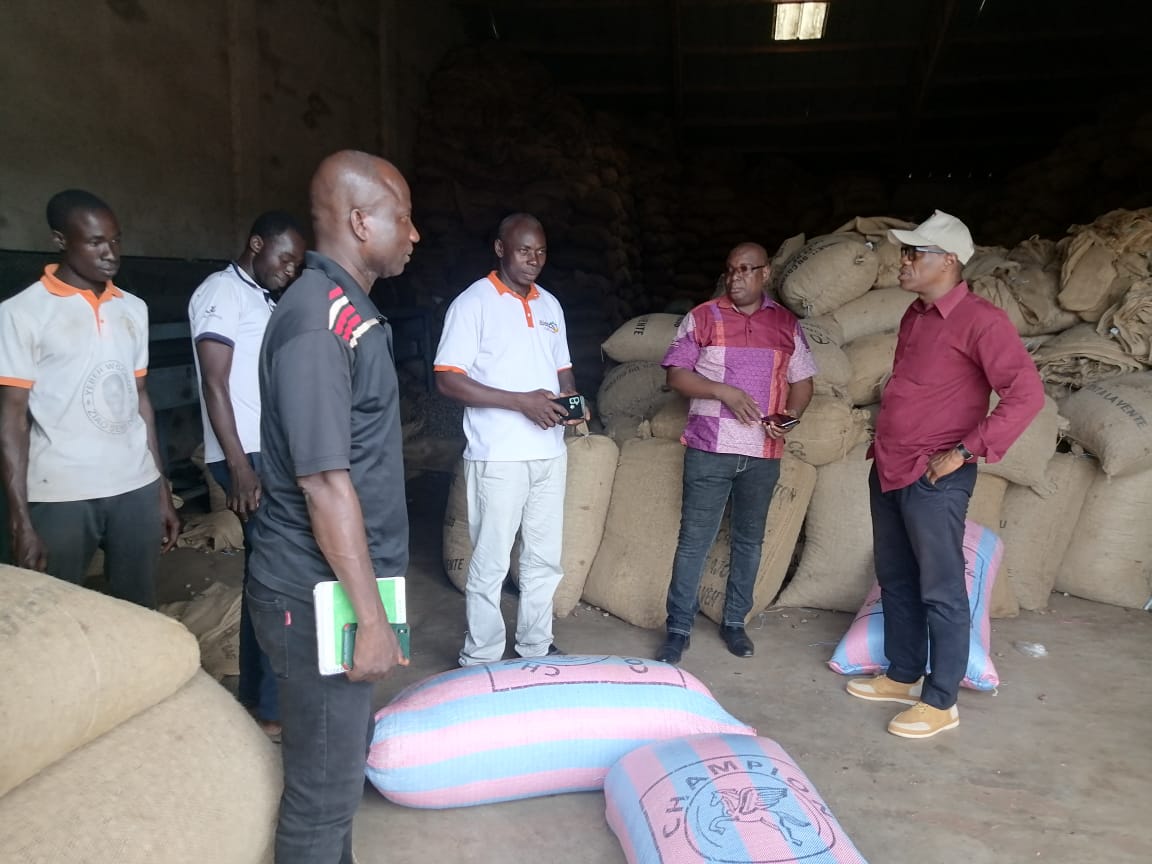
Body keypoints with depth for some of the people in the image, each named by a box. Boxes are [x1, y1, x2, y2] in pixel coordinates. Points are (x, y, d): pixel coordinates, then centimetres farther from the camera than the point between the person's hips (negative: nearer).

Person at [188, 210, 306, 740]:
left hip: (276, 453, 9)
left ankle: (257, 696, 24)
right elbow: (214, 385, -16)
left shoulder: (266, 299, 18)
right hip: (250, 458, -9)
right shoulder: (221, 293, -8)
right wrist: (240, 467, -22)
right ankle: (269, 709, 3)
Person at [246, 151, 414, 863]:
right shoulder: (317, 322, -21)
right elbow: (325, 483, -24)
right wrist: (371, 617, -20)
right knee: (325, 784, 7)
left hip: (344, 582, 9)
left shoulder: (350, 310, 10)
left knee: (344, 757, 23)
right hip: (320, 597, -9)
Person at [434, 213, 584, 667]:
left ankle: (537, 648, 30)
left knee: (544, 559, 14)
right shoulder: (473, 303, -7)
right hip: (498, 457, -6)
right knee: (490, 563, 2)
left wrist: (571, 400, -2)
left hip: (550, 453, 6)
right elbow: (447, 379, -13)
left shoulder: (550, 305, 13)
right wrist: (521, 401, -20)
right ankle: (480, 661, 17)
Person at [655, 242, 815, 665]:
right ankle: (678, 629, 11)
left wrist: (790, 414, -9)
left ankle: (734, 622, 28)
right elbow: (676, 374, -3)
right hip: (709, 449, -3)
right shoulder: (702, 317, 0)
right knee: (694, 540, 0)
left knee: (749, 539, 13)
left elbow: (802, 381, 12)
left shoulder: (787, 324, 7)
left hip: (763, 453, 3)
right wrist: (723, 391, -17)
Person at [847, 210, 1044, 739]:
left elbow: (1026, 394, -20)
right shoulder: (914, 316, 13)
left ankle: (940, 703, 15)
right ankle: (902, 677, 32)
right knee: (896, 582, 17)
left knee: (940, 593, 2)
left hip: (933, 481, -9)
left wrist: (965, 452, -19)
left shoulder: (979, 320, -13)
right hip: (887, 473, 9)